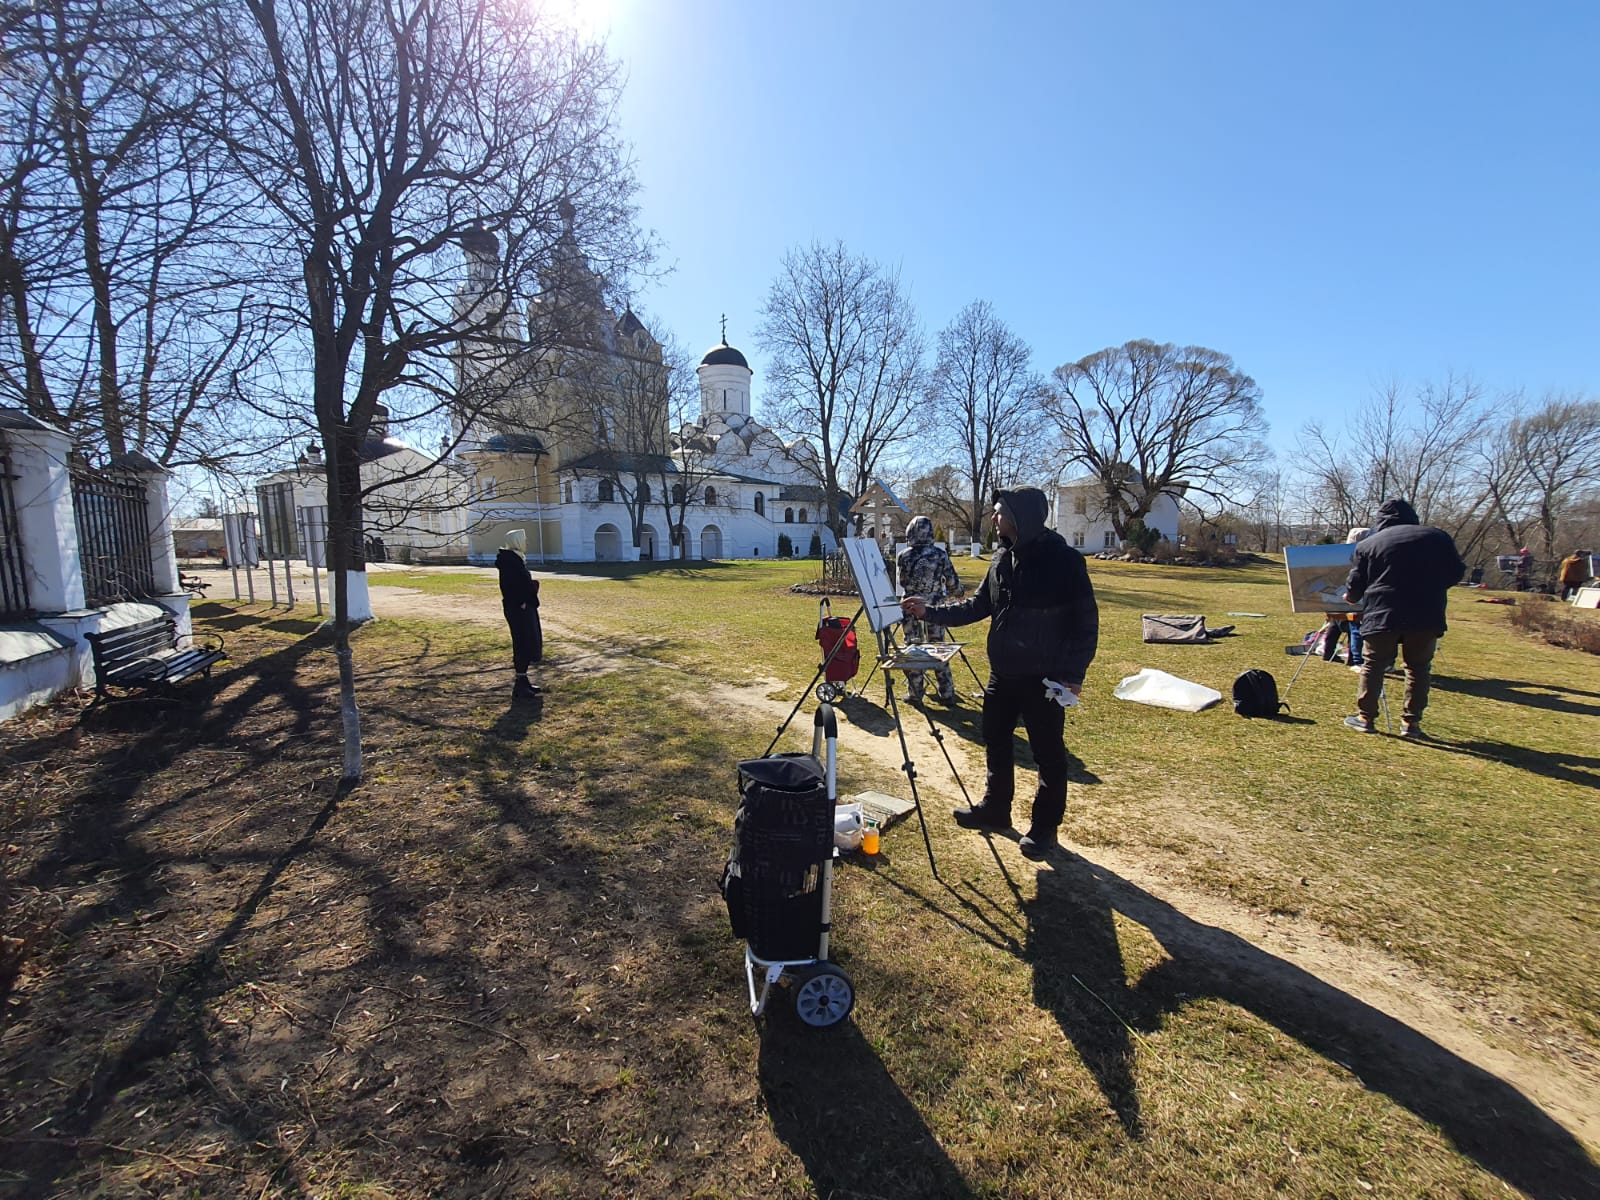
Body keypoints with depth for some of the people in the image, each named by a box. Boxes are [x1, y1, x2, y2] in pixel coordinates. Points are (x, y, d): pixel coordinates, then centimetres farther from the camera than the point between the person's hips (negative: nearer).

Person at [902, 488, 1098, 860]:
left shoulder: (1064, 560, -14)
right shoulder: (1001, 558, 5)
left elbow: (1085, 621, -11)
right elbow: (978, 606, 11)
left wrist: (1074, 672, -15)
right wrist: (931, 611, 2)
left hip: (1044, 679, -7)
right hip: (1002, 673, 7)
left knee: (1048, 755, 6)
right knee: (995, 743, 17)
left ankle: (1045, 826, 24)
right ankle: (995, 809, 36)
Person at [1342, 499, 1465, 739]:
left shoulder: (1369, 544, 5)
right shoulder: (1438, 537, 10)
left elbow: (1356, 583, 8)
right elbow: (1455, 573, 15)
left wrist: (1351, 597, 29)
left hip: (1382, 615, -1)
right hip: (1426, 616, 2)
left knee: (1374, 665, 10)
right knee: (1419, 668, 13)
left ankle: (1365, 718, 13)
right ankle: (1411, 723, 14)